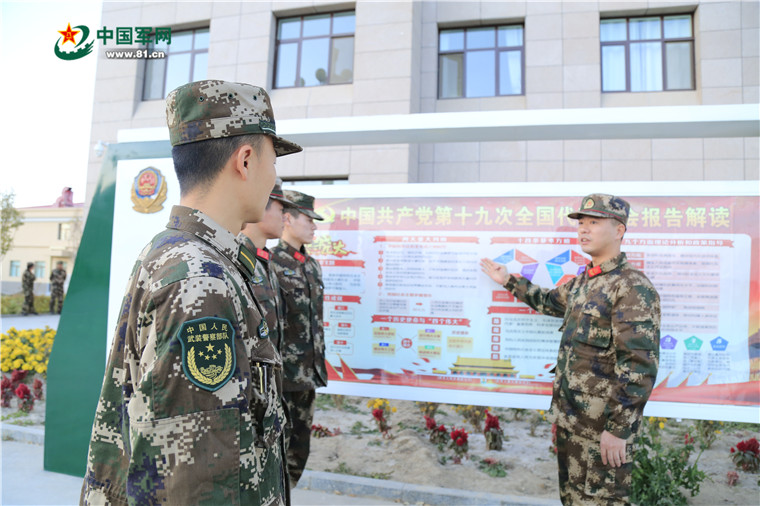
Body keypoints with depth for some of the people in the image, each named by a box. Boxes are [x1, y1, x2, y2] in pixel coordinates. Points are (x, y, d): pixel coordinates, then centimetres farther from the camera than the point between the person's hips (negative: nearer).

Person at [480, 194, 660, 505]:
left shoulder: (633, 287, -18)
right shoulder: (583, 282, 10)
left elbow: (639, 366, -22)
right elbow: (551, 302, 31)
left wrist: (618, 429, -22)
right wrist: (509, 281, 29)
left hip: (603, 427, -8)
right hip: (569, 418, 9)